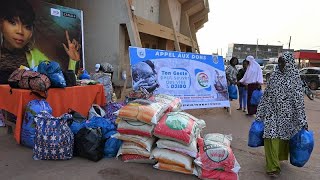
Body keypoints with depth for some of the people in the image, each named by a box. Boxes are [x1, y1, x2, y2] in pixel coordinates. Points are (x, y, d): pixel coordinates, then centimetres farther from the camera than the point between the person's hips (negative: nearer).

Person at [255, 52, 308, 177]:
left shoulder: (294, 77, -5)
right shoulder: (275, 75, 4)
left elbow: (299, 99, -7)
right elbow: (266, 94, 8)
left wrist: (302, 121, -9)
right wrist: (260, 113, 9)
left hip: (285, 113, -2)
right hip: (272, 111, 2)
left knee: (282, 135, 11)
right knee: (271, 136, -4)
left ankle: (280, 157, 35)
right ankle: (273, 166, 5)